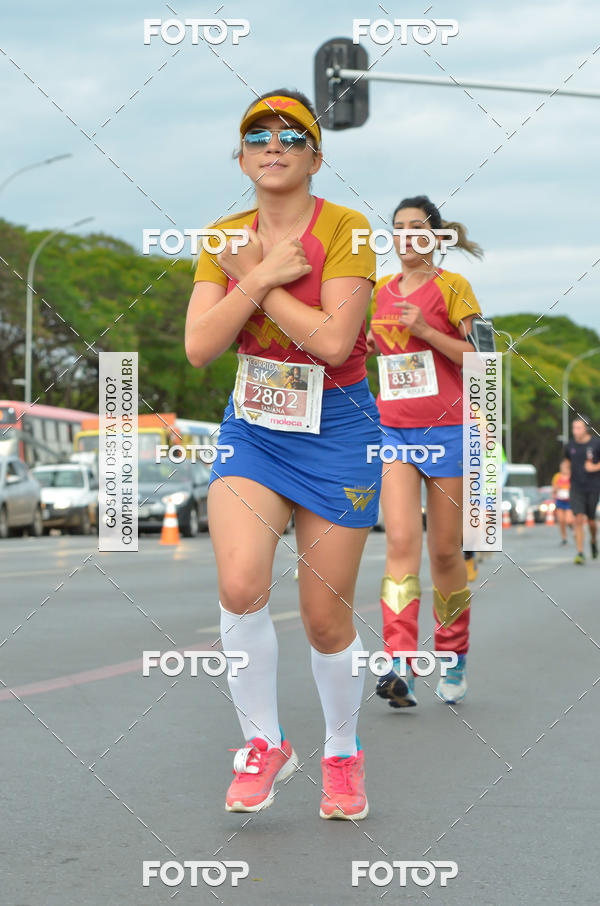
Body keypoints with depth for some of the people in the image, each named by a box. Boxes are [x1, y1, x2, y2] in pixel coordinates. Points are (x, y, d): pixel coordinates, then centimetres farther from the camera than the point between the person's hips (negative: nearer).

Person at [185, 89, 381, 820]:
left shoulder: (344, 229, -12)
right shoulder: (225, 239, 1)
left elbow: (333, 340, -23)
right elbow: (198, 347, -9)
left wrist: (255, 279, -15)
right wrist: (265, 275, -17)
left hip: (336, 433, -3)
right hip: (251, 429, 3)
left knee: (325, 618, 3)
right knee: (240, 586, -20)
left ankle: (342, 754, 29)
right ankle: (264, 743, 2)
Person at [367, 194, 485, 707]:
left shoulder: (452, 286, 0)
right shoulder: (382, 291, 13)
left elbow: (476, 357, -5)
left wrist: (424, 330, -15)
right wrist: (360, 340, 5)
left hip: (444, 427, -3)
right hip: (392, 427, 3)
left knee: (445, 550, 4)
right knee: (401, 542, -12)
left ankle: (454, 657, 23)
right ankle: (401, 668, -20)